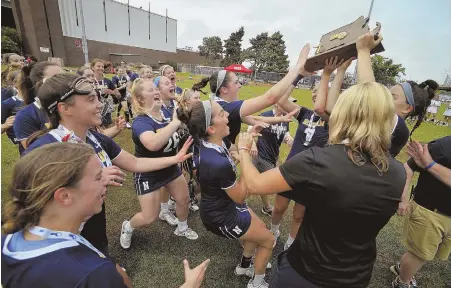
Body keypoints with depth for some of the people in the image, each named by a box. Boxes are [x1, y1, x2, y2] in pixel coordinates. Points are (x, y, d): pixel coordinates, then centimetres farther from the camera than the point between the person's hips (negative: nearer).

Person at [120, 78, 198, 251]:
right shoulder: (140, 121, -28)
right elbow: (153, 144, -50)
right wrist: (175, 122, -43)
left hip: (170, 167, 6)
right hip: (148, 173, -6)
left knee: (183, 199, 17)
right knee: (149, 218, 3)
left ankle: (182, 229, 46)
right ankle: (127, 227, 38)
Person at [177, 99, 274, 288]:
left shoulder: (216, 141, -13)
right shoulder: (219, 163, -39)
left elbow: (236, 150, 5)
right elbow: (240, 196, -23)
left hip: (225, 205, 8)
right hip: (221, 216, -8)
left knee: (261, 229, 26)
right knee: (268, 240, 12)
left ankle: (244, 267, 49)